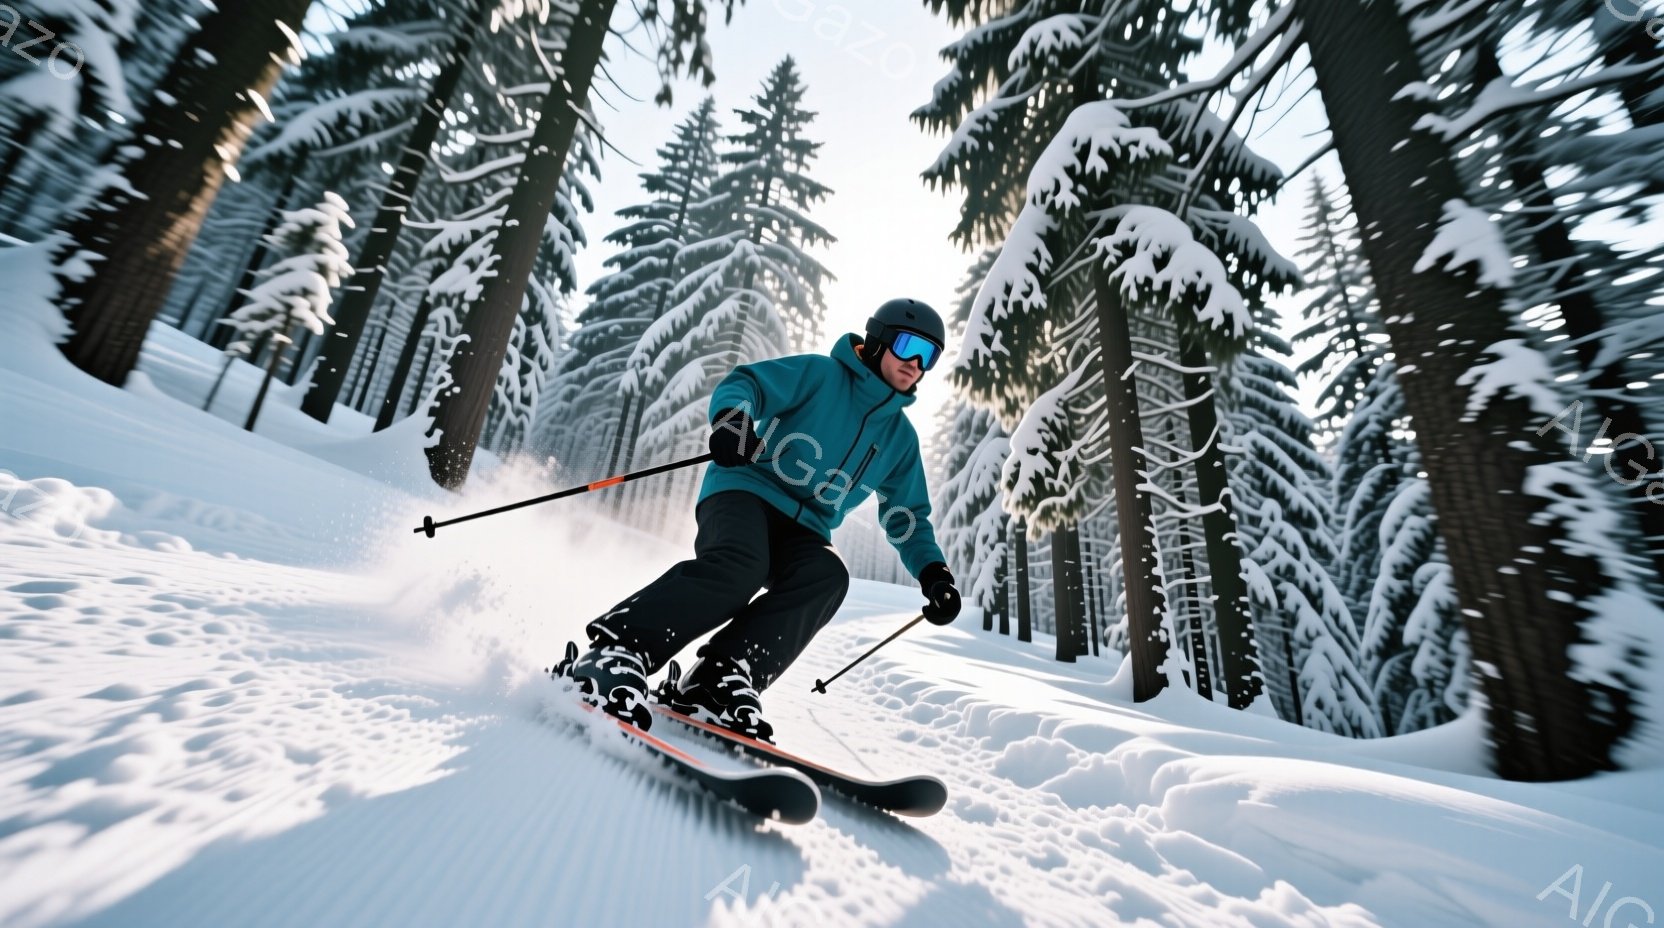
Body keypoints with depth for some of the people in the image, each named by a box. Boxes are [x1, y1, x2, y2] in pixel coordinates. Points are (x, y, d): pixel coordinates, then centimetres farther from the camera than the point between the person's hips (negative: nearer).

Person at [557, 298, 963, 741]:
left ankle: (721, 680, -33)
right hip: (747, 490, -4)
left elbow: (907, 518, 20)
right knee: (740, 566, -35)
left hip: (803, 529, 5)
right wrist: (732, 415, -30)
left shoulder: (902, 437, 18)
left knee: (827, 575, -29)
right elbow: (745, 383, -6)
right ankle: (614, 651, -29)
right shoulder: (820, 373, 4)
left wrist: (933, 570, 3)